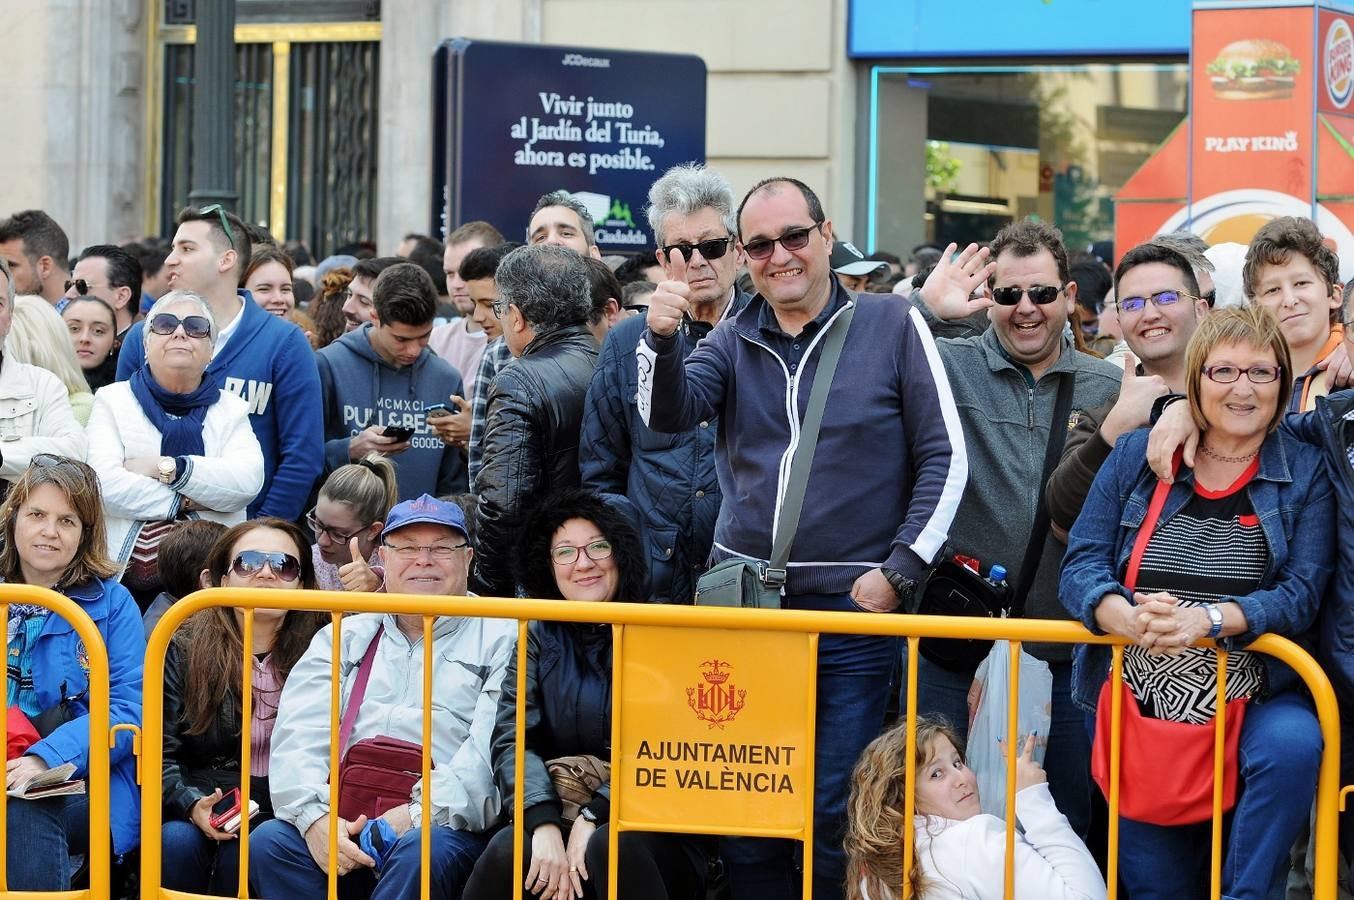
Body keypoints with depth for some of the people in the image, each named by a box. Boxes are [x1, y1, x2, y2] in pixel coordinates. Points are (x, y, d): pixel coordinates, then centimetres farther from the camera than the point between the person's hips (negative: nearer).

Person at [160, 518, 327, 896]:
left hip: (285, 811, 0)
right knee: (176, 841, -32)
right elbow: (159, 752, 1)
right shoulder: (182, 650, 7)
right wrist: (191, 803, -19)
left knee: (243, 851, -31)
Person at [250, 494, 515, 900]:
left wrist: (418, 816, -19)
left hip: (445, 826, -3)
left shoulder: (502, 639, 11)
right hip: (342, 827, 3)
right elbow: (298, 738, 9)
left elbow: (490, 752, -4)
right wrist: (315, 817, -12)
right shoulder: (343, 638, 23)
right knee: (269, 842, -26)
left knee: (422, 852, -37)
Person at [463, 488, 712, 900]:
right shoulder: (539, 639, 14)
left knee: (610, 847, -34)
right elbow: (512, 739, 0)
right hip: (559, 818, 2)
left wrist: (593, 817, -18)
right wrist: (544, 823, -18)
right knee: (508, 852, -29)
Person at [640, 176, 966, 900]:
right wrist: (662, 338, -27)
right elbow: (668, 417, -8)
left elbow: (945, 458, -1)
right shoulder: (734, 340, 8)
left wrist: (898, 572, -8)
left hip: (853, 611, -3)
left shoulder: (893, 326, 0)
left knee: (834, 817, 0)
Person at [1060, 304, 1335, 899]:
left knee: (1293, 746, -35)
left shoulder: (1305, 472, 0)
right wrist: (1130, 618, -25)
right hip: (1139, 706, 2)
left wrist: (1207, 620, -29)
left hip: (1254, 699, -2)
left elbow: (1301, 594, -11)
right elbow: (1082, 565, -2)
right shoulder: (1136, 457, 5)